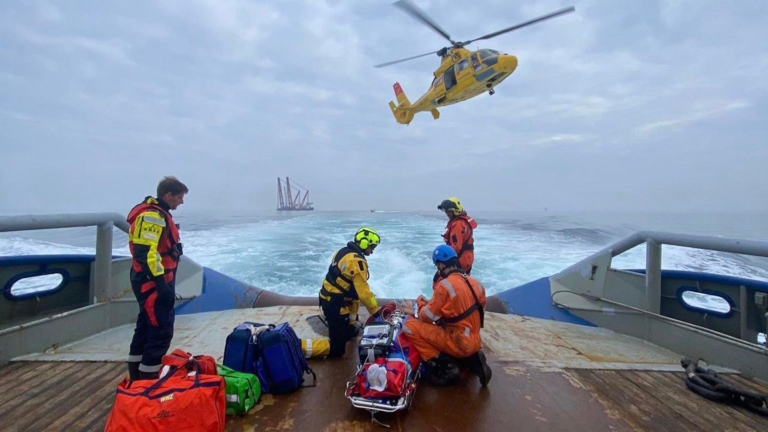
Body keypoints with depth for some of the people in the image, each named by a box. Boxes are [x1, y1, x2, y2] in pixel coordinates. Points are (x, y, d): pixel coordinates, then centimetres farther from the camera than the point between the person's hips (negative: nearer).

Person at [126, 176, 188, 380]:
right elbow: (145, 252, -26)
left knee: (147, 327, 18)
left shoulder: (157, 213, 16)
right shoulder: (152, 215, -17)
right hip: (153, 282, -11)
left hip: (153, 281, 11)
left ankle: (137, 377, 30)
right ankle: (147, 379, 3)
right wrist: (161, 283, -26)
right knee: (162, 330, -6)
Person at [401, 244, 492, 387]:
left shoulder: (445, 285, -18)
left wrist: (421, 303, 9)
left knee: (410, 325, -8)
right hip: (473, 341, 8)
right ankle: (472, 359, 14)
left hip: (458, 342, -8)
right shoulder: (475, 283, 4)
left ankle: (444, 367, -6)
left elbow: (427, 317, -11)